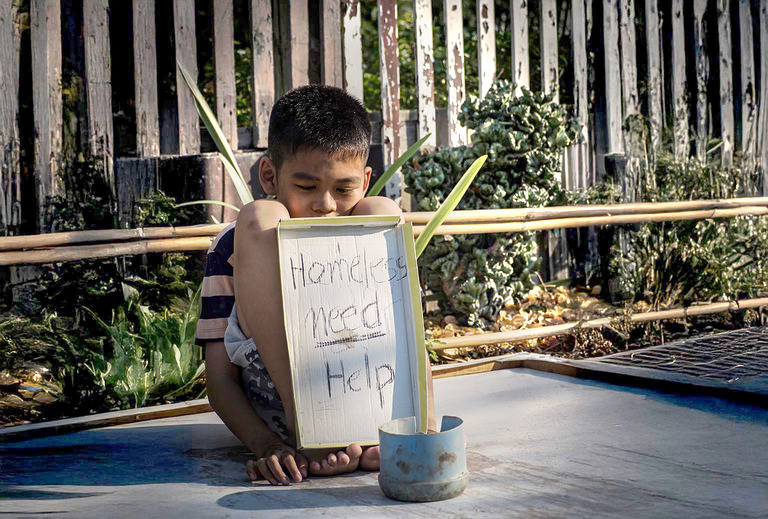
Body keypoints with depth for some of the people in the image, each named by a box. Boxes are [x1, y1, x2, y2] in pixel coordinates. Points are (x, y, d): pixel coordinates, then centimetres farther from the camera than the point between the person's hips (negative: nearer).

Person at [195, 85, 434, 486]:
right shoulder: (234, 245, 7)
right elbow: (220, 378, 0)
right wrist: (266, 445, -20)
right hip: (274, 393, -1)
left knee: (383, 213, -8)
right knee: (259, 218, -14)